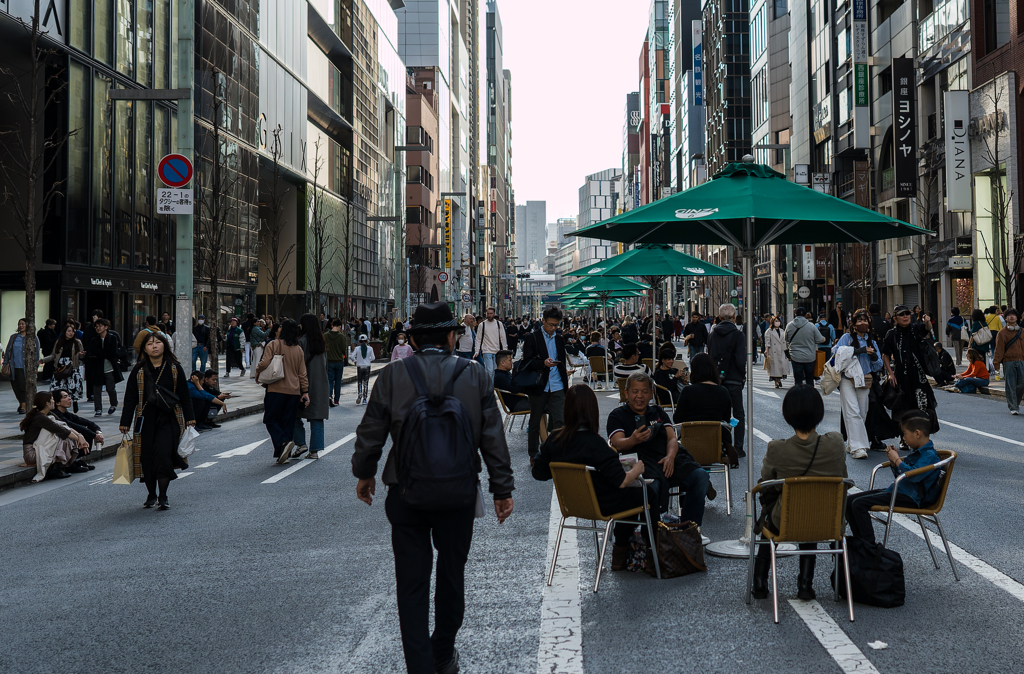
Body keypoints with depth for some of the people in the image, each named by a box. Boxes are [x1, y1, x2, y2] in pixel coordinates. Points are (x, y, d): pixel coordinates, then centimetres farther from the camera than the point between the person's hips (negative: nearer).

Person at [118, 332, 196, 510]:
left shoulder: (174, 369, 3)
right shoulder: (139, 370, 4)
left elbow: (184, 395, 8)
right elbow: (130, 398, 6)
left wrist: (189, 418, 4)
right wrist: (125, 422, 3)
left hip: (168, 419, -2)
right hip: (146, 420, 2)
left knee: (163, 454, -15)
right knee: (146, 458, 4)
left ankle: (163, 497, -3)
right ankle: (151, 495, 23)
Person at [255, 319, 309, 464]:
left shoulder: (273, 345, -6)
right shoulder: (299, 349, 9)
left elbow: (265, 363, -15)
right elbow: (302, 373, 10)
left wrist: (257, 374, 5)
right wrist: (305, 391, 14)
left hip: (276, 389, -4)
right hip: (294, 391, 4)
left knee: (271, 420, 5)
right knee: (288, 422, 10)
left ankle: (283, 442, -18)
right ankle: (285, 455, 9)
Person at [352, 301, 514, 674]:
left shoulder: (391, 377, -6)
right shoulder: (476, 376, -5)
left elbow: (370, 433, 1)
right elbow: (493, 439, -2)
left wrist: (364, 474, 18)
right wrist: (502, 489, 6)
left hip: (406, 495, -1)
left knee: (412, 583, 8)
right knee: (452, 575, 19)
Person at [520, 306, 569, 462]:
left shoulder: (559, 338, 11)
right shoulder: (532, 338, -4)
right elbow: (527, 363, -9)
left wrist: (565, 381, 19)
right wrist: (543, 363, -25)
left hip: (557, 386, 3)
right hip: (539, 387, -3)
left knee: (559, 421, -5)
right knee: (535, 422, 9)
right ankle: (533, 454, 20)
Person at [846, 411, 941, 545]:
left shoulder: (929, 455, -14)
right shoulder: (916, 451, 17)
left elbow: (914, 475, -29)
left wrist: (897, 460, -17)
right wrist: (892, 460, 9)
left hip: (909, 497, -10)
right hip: (896, 490, 10)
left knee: (859, 504, -23)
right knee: (849, 501, 2)